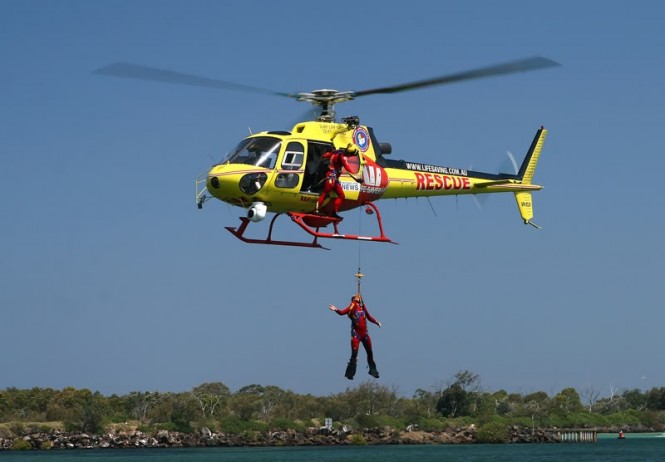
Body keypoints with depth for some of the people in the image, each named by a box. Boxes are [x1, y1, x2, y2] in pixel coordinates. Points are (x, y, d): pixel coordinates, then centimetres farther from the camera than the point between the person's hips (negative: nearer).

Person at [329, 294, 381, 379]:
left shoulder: (363, 307, 8)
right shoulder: (352, 307, -6)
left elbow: (369, 317, 21)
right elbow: (342, 312, -19)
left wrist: (376, 322, 13)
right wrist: (336, 310, -36)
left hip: (365, 333, 5)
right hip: (356, 333, -5)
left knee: (370, 353, 16)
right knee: (354, 353, -12)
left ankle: (373, 371, 32)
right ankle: (350, 373, -6)